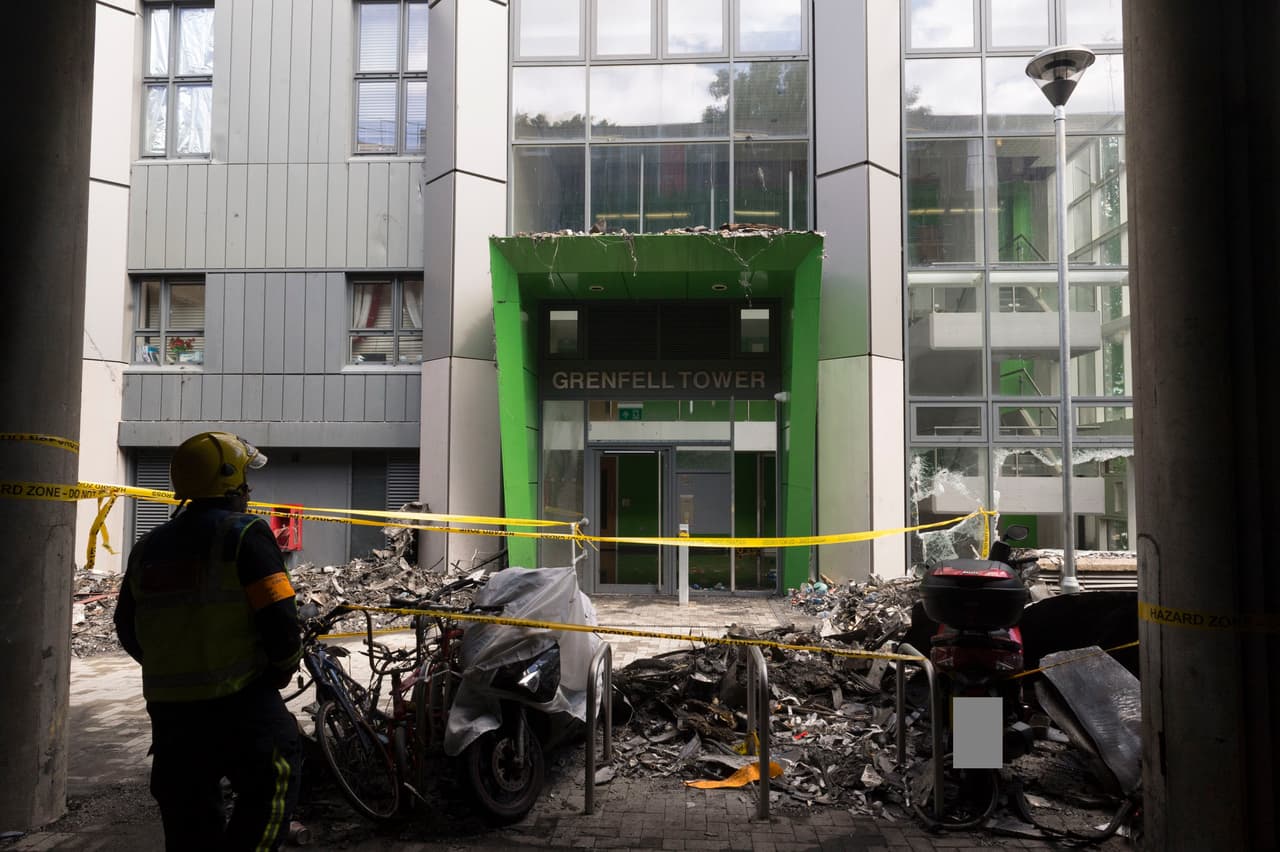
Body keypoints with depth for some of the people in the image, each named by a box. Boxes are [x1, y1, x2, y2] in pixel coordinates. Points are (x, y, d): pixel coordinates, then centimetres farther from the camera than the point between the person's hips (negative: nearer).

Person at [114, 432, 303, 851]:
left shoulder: (148, 547, 9)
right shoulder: (246, 534, -11)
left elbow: (128, 630, 14)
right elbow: (279, 619, -16)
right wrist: (285, 667, 2)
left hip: (168, 706, 7)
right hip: (240, 704, -6)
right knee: (269, 791, 8)